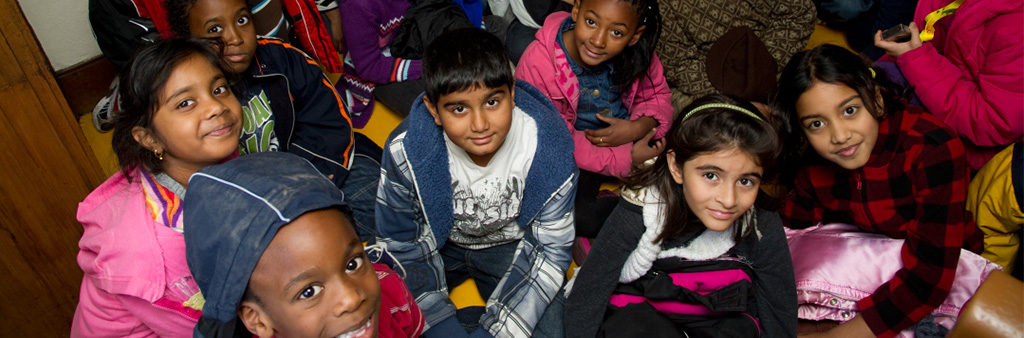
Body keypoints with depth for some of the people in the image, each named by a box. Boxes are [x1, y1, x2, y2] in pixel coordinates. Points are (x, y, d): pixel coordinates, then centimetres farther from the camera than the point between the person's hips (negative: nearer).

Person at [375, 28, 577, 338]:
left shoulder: (548, 148, -27)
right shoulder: (406, 151, -26)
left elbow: (551, 248, -16)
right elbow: (400, 245, -13)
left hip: (510, 243, 1)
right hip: (438, 243, 0)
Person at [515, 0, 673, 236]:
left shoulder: (638, 53, -14)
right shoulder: (537, 63, -25)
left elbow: (658, 96, 4)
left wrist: (640, 127, -21)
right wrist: (627, 158, -25)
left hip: (626, 134, 4)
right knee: (583, 217, -27)